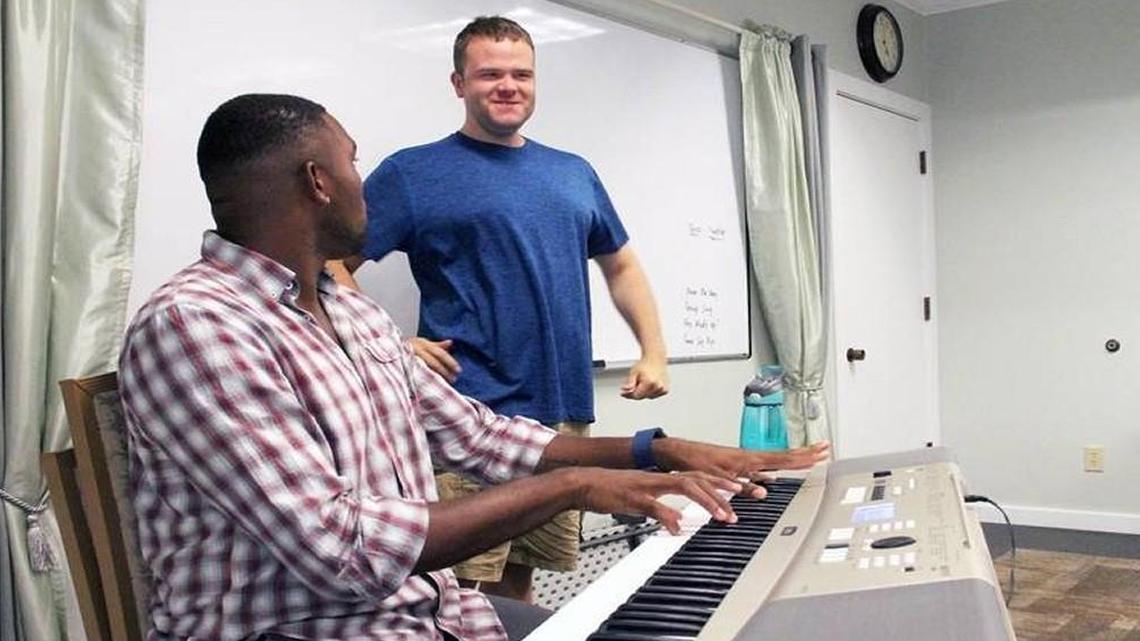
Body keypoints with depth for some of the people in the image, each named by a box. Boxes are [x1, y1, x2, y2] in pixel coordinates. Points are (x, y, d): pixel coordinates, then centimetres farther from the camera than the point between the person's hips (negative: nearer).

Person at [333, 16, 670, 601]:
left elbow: (621, 266, 25)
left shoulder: (574, 174, 16)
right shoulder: (414, 172, 0)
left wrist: (654, 352, 13)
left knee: (517, 584, 13)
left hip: (566, 415, 5)